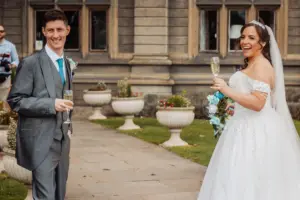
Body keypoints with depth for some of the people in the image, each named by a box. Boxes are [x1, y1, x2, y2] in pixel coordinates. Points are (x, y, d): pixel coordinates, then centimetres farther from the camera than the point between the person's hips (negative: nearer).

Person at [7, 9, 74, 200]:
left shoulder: (66, 63, 13)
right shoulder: (31, 63, -10)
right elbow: (15, 100, -13)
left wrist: (68, 125, 12)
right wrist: (51, 105, -22)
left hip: (62, 139, 7)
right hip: (41, 141, -7)